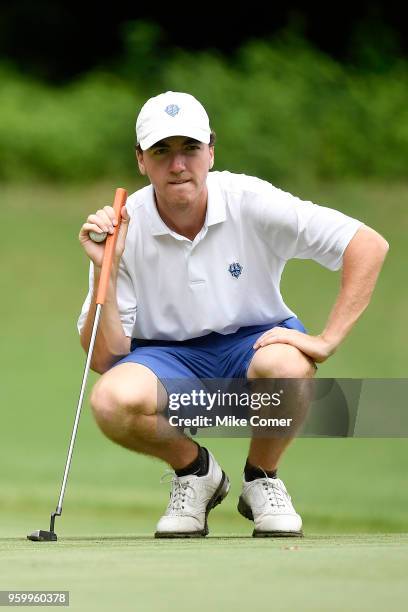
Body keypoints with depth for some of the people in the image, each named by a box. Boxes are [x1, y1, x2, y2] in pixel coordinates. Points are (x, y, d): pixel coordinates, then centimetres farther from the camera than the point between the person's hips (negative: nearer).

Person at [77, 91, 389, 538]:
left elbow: (369, 245, -17)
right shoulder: (125, 229, -13)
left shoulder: (250, 202, -16)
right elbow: (105, 358, -13)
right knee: (113, 399, -34)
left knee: (286, 366, -38)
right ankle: (195, 470, 1)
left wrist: (327, 341, -22)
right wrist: (104, 270, -25)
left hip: (253, 341, -1)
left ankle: (261, 479, -4)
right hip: (166, 358, 1)